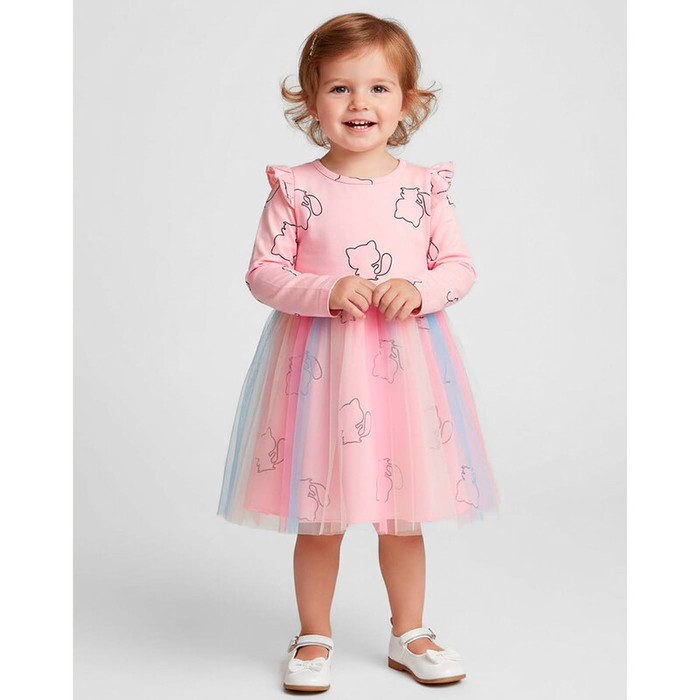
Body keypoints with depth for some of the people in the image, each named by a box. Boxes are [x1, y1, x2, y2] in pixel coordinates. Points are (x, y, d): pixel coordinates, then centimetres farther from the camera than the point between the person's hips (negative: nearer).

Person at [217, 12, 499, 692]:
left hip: (406, 360, 2)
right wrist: (327, 291, -19)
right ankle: (314, 638, 28)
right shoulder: (294, 189, -3)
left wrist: (419, 289, -14)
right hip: (319, 360, -1)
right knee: (319, 519, 8)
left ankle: (409, 634, 31)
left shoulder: (423, 188, 2)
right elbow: (263, 272, -3)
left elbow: (459, 265, 6)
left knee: (403, 515, 12)